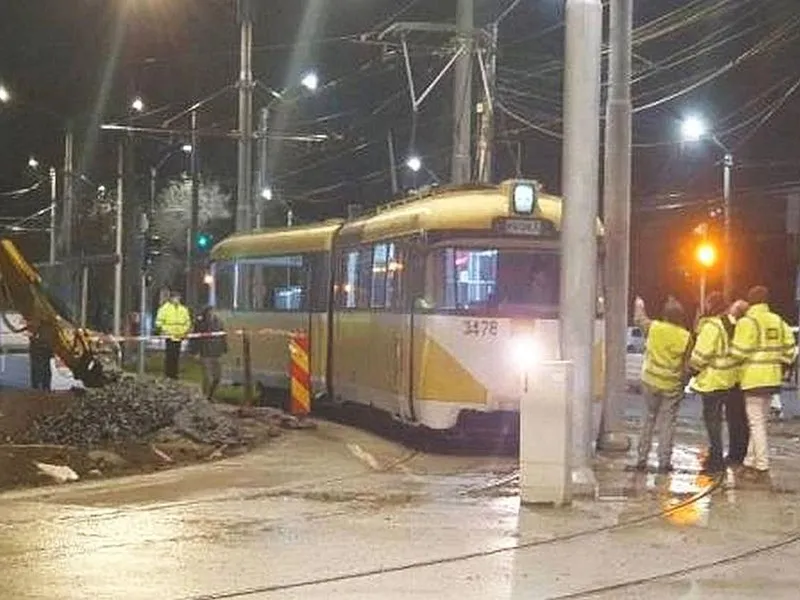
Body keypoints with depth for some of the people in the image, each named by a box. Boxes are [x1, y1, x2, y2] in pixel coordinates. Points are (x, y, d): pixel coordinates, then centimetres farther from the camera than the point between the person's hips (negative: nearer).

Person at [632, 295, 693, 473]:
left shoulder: (654, 327, -7)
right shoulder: (685, 336, -10)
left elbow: (639, 319, 13)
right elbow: (689, 362, -5)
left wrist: (639, 306, 32)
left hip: (651, 381, 2)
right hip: (672, 385, -2)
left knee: (649, 418, 14)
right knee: (668, 422, 5)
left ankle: (642, 459, 12)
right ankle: (664, 461, 0)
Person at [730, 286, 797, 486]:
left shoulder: (747, 322, -12)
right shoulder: (778, 321, 10)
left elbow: (739, 352, -17)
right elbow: (790, 347, 9)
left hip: (754, 378, -7)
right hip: (772, 378, 7)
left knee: (757, 424, -5)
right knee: (759, 422, 16)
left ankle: (762, 470, -6)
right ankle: (750, 464, 22)